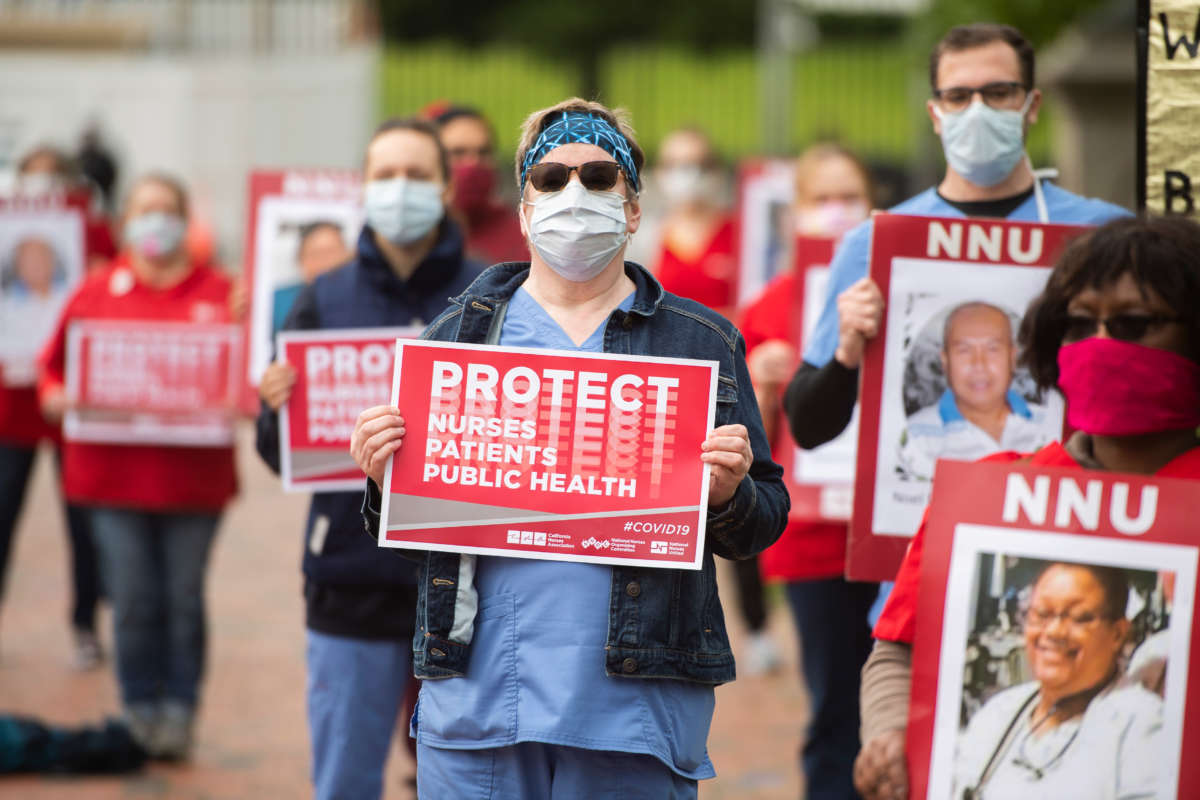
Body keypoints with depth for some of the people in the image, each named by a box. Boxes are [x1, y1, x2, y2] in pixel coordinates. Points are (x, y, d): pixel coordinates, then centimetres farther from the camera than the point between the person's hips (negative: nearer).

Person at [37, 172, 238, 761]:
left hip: (193, 475, 0)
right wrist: (55, 396, -9)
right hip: (113, 469, 0)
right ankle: (140, 713, 12)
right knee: (132, 599, 0)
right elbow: (54, 364, 11)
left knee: (184, 598, 2)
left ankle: (178, 712, 11)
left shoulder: (219, 294, 5)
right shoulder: (99, 291, 7)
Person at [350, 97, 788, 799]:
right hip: (475, 694, 1)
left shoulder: (704, 343, 9)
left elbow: (764, 524, 8)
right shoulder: (460, 332, 13)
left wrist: (729, 493, -13)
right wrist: (384, 480, -6)